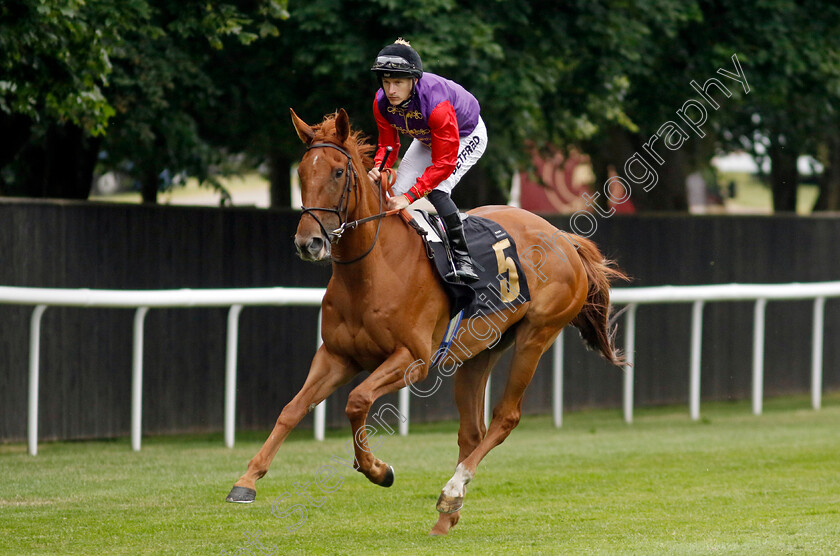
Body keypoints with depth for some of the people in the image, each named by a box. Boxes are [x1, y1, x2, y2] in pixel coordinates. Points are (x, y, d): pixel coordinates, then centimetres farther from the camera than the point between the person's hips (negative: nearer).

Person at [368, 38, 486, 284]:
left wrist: (410, 197, -44)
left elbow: (444, 163, -39)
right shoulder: (382, 102, -25)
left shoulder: (436, 103, -43)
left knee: (435, 190, -28)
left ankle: (463, 259, -20)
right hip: (426, 139, 7)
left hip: (467, 137, -7)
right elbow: (388, 144, -9)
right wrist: (378, 168, -33)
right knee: (395, 192, -1)